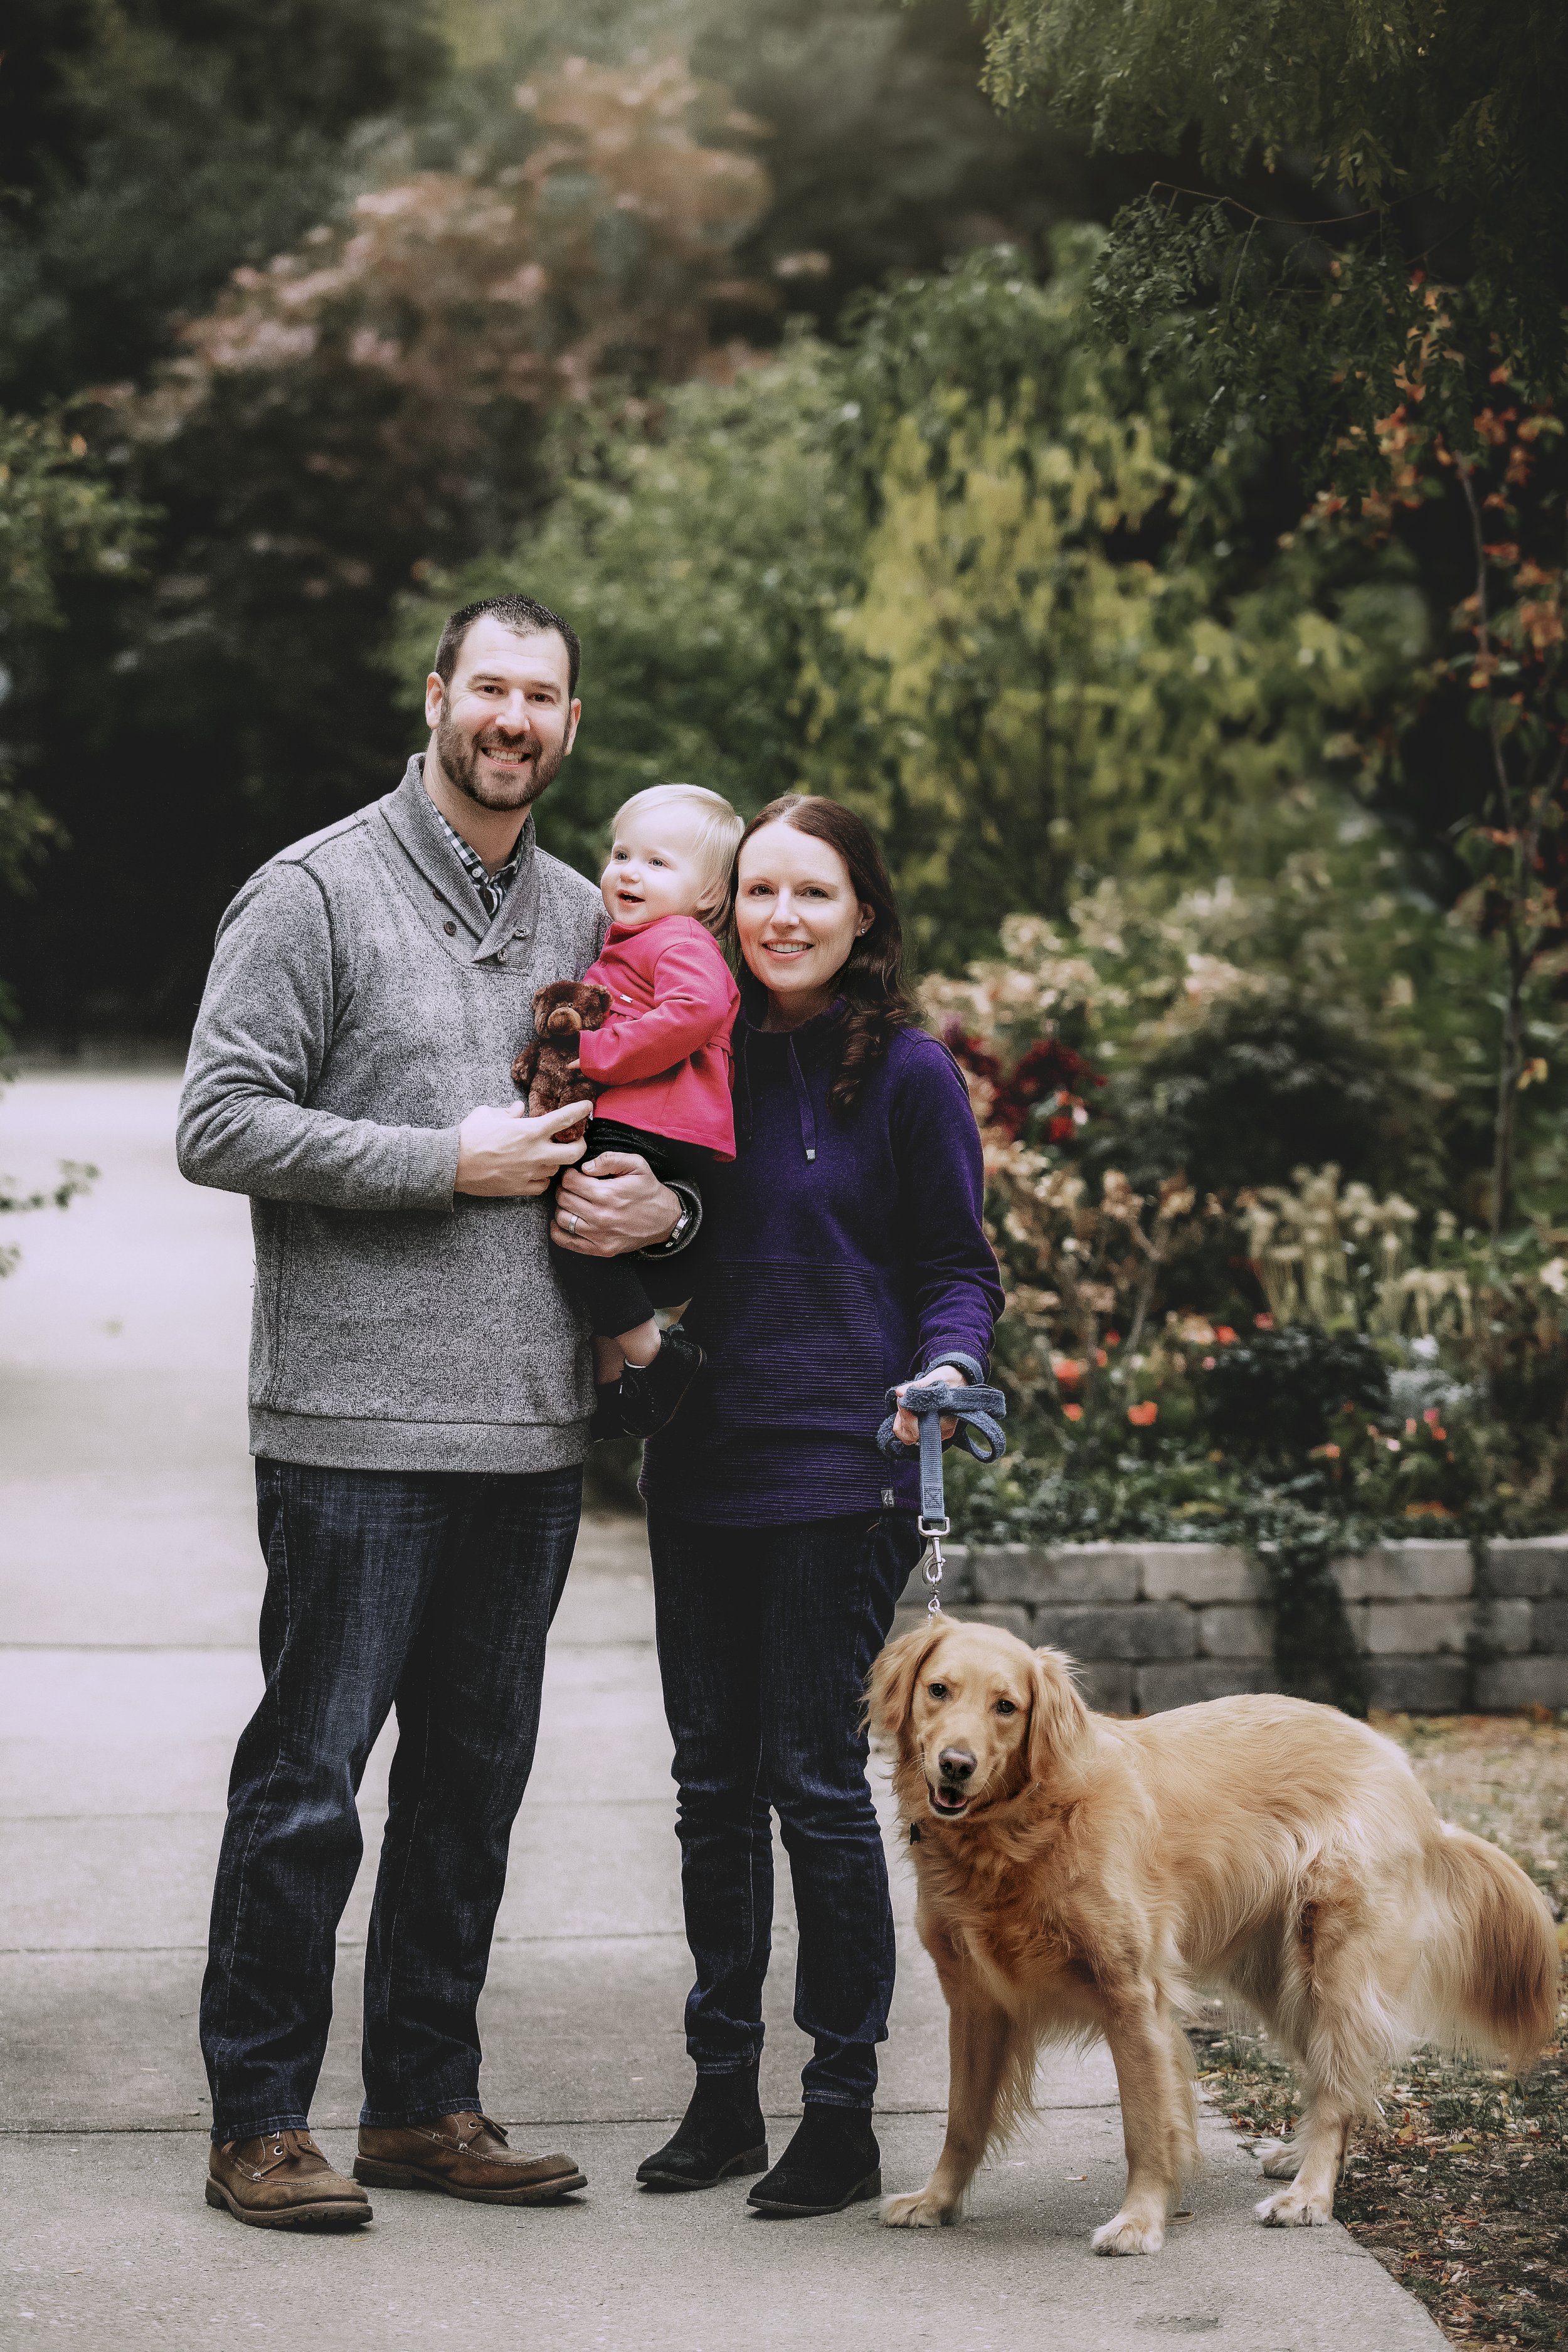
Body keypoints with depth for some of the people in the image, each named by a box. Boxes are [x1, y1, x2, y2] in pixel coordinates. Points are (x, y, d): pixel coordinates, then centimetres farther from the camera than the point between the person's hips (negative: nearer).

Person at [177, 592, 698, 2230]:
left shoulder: (584, 920, 15)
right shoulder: (318, 893, -4)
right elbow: (218, 1124, -11)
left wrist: (663, 1205, -1)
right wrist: (448, 1164, -14)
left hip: (534, 1428, 6)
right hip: (355, 1429, -6)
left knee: (475, 1779, 12)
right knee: (308, 1780, -1)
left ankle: (426, 2105, 23)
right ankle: (258, 2123, 10)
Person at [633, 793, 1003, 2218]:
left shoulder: (907, 1074, -3)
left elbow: (957, 1270, -1)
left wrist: (944, 1372, -19)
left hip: (839, 1474, -5)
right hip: (700, 1468, 5)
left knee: (815, 1782, -3)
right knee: (713, 1782, 10)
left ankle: (843, 2116, 8)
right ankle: (723, 2092, 21)